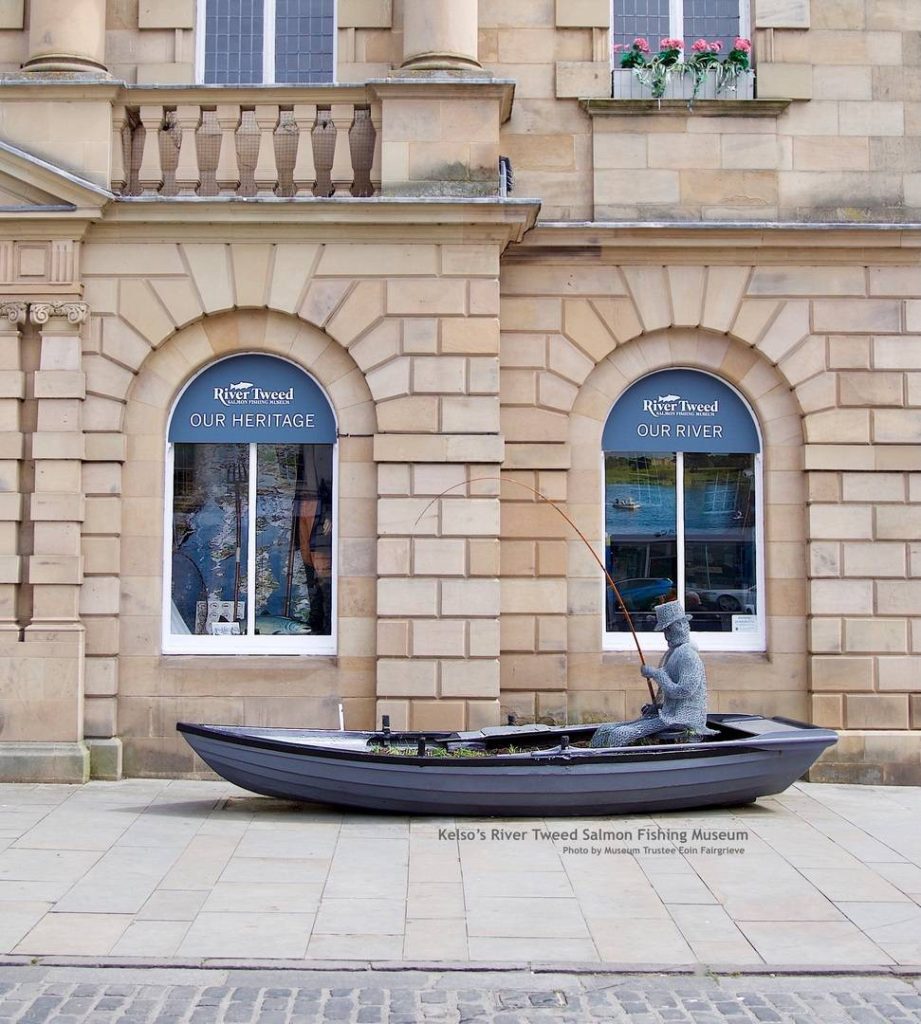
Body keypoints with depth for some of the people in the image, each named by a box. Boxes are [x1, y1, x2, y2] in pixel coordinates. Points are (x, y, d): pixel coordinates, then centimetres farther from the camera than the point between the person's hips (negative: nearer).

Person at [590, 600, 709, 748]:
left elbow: (683, 691, -22)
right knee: (605, 731, -1)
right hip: (668, 715, 10)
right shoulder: (672, 652, 19)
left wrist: (656, 674, -14)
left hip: (682, 719, -10)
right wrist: (657, 706, 8)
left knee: (620, 735, -25)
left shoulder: (687, 654, -13)